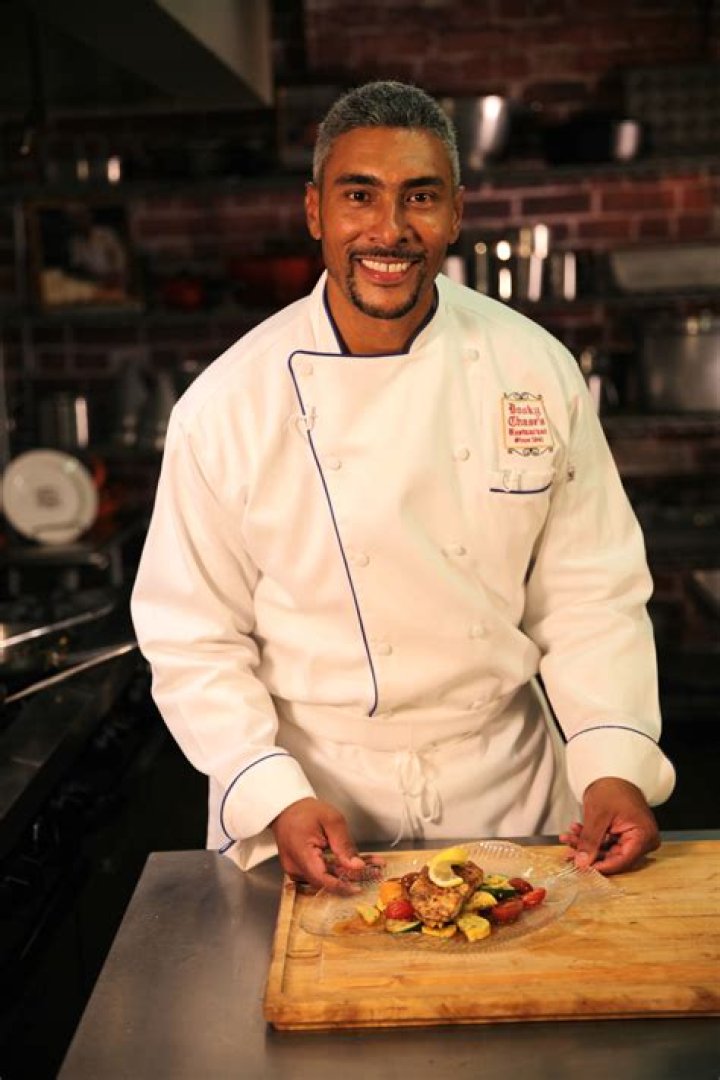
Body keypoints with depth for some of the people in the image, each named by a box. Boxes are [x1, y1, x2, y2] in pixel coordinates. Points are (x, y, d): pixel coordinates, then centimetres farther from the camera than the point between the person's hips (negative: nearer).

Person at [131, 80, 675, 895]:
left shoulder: (537, 370, -7)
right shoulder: (227, 404, -14)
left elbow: (590, 591, -3)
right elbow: (193, 639, -9)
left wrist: (616, 763, -14)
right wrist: (276, 800, -20)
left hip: (509, 790, 2)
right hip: (312, 796, -1)